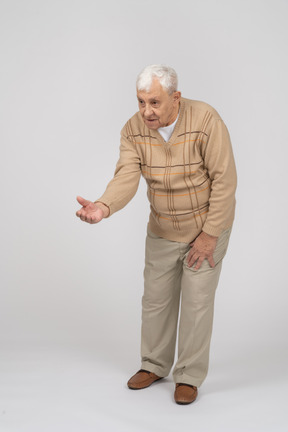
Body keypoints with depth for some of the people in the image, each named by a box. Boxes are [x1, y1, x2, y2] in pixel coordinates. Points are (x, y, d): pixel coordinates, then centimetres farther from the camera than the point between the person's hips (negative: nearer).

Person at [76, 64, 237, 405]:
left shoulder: (205, 120, -24)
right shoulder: (133, 130, -12)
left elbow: (224, 179, -21)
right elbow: (126, 177, -23)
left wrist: (209, 234, -19)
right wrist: (103, 207, -45)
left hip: (206, 226, -4)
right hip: (162, 230, 4)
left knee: (196, 303, 2)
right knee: (155, 298, 13)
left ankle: (189, 376, 20)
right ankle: (154, 365, 34)